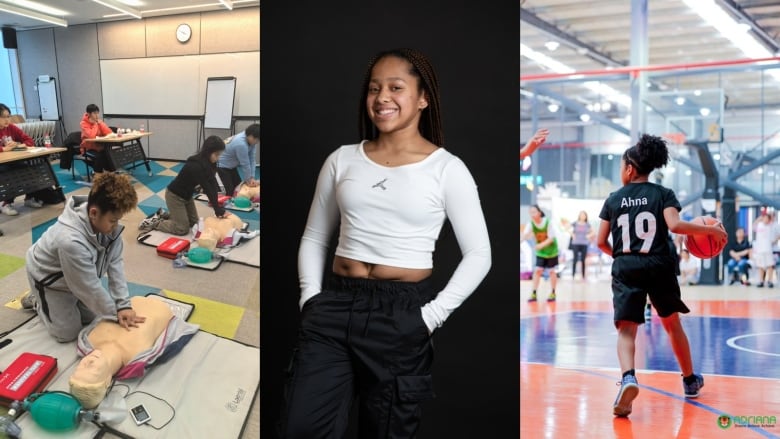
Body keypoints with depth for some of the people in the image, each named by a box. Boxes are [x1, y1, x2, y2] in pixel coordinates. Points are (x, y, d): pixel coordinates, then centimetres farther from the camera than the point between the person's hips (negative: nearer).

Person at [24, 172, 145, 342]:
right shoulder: (71, 241, -45)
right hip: (49, 278, -6)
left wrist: (123, 305, -24)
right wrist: (117, 313, -21)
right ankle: (37, 301, 24)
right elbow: (91, 289, -32)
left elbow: (115, 263, -20)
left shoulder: (107, 222, -26)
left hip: (77, 278, 6)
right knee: (68, 333, 1)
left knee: (92, 318, 14)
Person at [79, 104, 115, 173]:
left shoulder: (99, 122, 6)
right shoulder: (84, 123, -10)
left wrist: (100, 123, -12)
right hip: (88, 149, -5)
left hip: (100, 147, 5)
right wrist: (95, 124, -15)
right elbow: (91, 136, -26)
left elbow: (109, 133, -3)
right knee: (99, 156, -33)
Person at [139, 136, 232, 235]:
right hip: (174, 195, -9)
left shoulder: (209, 162, -8)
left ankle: (164, 215, 28)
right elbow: (207, 189, -33)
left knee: (193, 222, 16)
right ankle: (154, 222, 10)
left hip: (187, 195, 9)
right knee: (182, 229, -7)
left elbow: (212, 184, -12)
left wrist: (219, 209, -17)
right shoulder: (195, 166, -35)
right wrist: (219, 211, -28)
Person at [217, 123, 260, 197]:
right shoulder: (241, 144, -36)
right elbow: (245, 164, -26)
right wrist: (248, 180, -13)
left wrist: (252, 178, -13)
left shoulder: (251, 140, -11)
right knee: (231, 191, -12)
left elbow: (252, 159, -10)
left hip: (232, 166, 9)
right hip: (223, 166, -9)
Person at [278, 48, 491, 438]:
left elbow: (479, 255, -2)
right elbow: (314, 237, 14)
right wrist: (311, 297, 1)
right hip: (335, 305, 2)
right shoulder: (342, 159, 7)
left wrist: (432, 315, -9)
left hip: (402, 314, -2)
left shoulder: (447, 168, -2)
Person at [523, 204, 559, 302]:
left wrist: (541, 245, -33)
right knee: (537, 270, -5)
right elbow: (525, 236, -25)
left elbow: (551, 238, -20)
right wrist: (527, 234, -48)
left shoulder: (548, 222, -21)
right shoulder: (530, 224, -13)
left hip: (551, 251, -3)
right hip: (540, 252, 3)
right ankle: (534, 293, -3)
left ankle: (553, 293, 16)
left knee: (552, 271, 4)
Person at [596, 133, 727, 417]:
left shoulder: (614, 199, 8)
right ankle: (690, 381, 37)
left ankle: (628, 378, -34)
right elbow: (675, 225, -14)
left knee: (626, 329, -5)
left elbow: (601, 242, 7)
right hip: (658, 266, 1)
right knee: (672, 323, 20)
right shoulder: (663, 194, 3)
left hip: (625, 267, -1)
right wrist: (710, 229, -1)